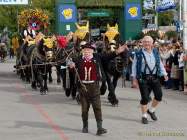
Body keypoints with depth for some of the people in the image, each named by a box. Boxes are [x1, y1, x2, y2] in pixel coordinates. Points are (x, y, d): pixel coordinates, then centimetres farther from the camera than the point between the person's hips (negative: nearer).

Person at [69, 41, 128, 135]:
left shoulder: (97, 57, 2)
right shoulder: (79, 59, 0)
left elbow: (107, 57, 0)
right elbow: (73, 63, -9)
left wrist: (117, 52, -14)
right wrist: (71, 64, -33)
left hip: (94, 86, -1)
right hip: (83, 86, 1)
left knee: (97, 107, -4)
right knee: (84, 108, 10)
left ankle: (99, 128, -5)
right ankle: (85, 126, 24)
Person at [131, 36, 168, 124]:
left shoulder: (156, 52, 11)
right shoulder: (139, 54, 0)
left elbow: (160, 64, 17)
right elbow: (134, 66, 1)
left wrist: (164, 74, 10)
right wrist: (134, 79, -3)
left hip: (155, 77, 4)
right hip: (143, 78, -3)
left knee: (159, 95, -3)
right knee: (145, 97, -3)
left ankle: (151, 110, 22)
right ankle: (144, 116, 13)